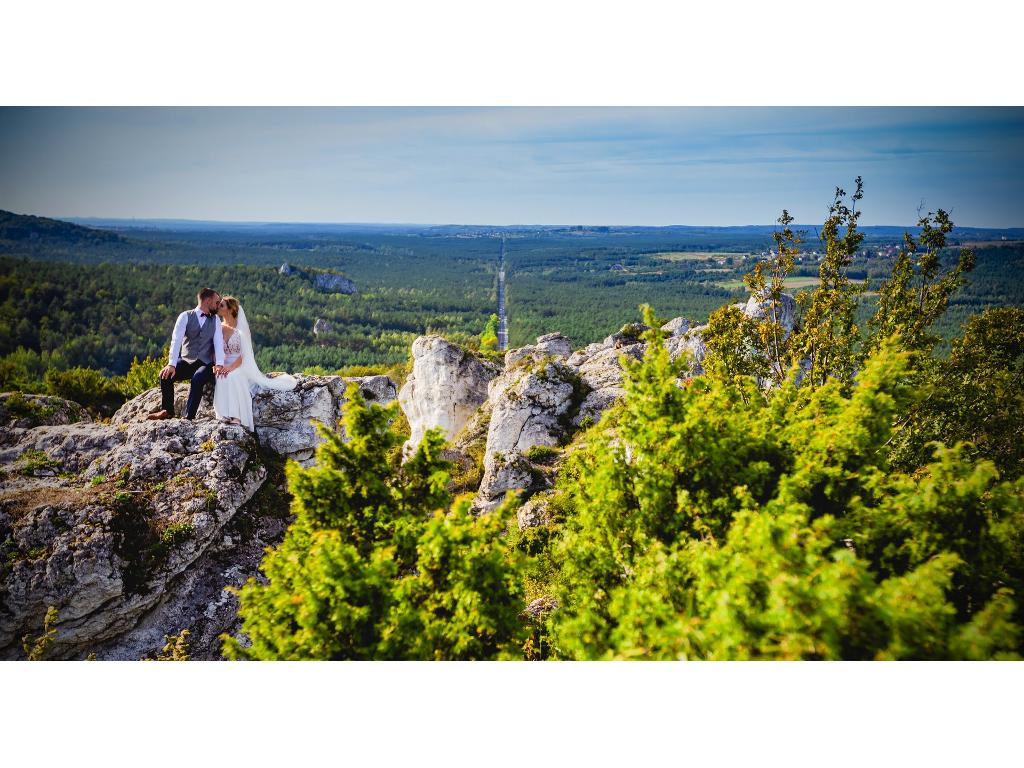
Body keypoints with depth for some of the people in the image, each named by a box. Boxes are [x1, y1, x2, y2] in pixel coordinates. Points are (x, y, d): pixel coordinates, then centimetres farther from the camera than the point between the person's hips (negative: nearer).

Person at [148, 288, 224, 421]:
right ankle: (167, 410, -8)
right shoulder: (185, 316, 1)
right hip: (186, 361, 1)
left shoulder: (215, 320, 7)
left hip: (205, 364, -1)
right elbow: (176, 340, -11)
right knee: (166, 374, -24)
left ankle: (189, 417, -29)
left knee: (197, 379, -32)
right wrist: (172, 364, -25)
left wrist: (219, 364, -24)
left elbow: (218, 342, -6)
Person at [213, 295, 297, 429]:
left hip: (238, 367, -3)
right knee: (222, 378, -31)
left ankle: (236, 416, -34)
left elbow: (244, 354, -7)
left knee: (232, 377, -35)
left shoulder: (240, 329, -2)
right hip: (223, 367, 3)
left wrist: (231, 367, -23)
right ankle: (224, 415, -31)